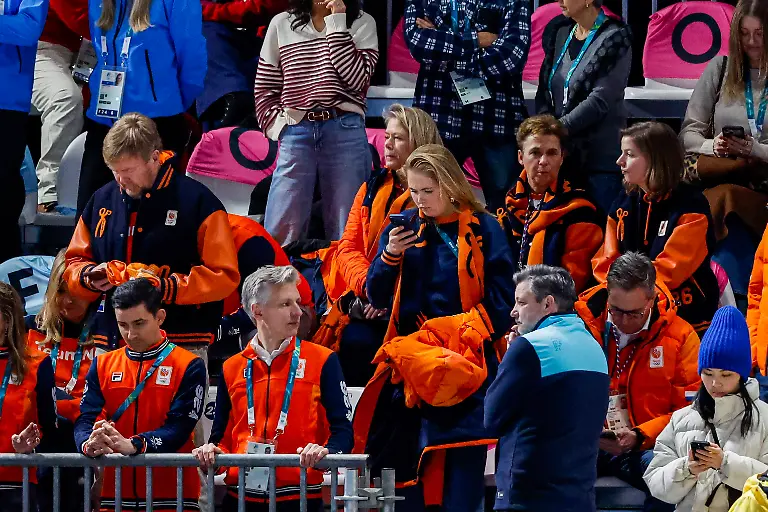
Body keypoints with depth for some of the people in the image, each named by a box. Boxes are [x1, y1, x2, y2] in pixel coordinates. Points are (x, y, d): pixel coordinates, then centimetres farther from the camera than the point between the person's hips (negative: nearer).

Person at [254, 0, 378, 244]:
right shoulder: (281, 25, 12)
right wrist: (277, 127, 2)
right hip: (296, 134, 1)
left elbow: (356, 79, -7)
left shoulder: (362, 23, 8)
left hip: (345, 133, -1)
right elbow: (264, 89, 14)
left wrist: (337, 25, -6)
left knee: (347, 233, 1)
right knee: (279, 234, -2)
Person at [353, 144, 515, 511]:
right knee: (409, 464, 0)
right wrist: (390, 256, -9)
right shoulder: (404, 227, 10)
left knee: (462, 467, -7)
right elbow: (377, 296, 8)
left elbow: (501, 302, -1)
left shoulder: (483, 230, 0)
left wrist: (466, 334, -12)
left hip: (463, 367, -3)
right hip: (410, 365, 3)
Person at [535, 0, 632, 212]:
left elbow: (600, 100, -16)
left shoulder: (614, 39, -8)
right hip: (564, 155, 6)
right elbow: (544, 90, 13)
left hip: (602, 160, -6)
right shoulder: (559, 33, 12)